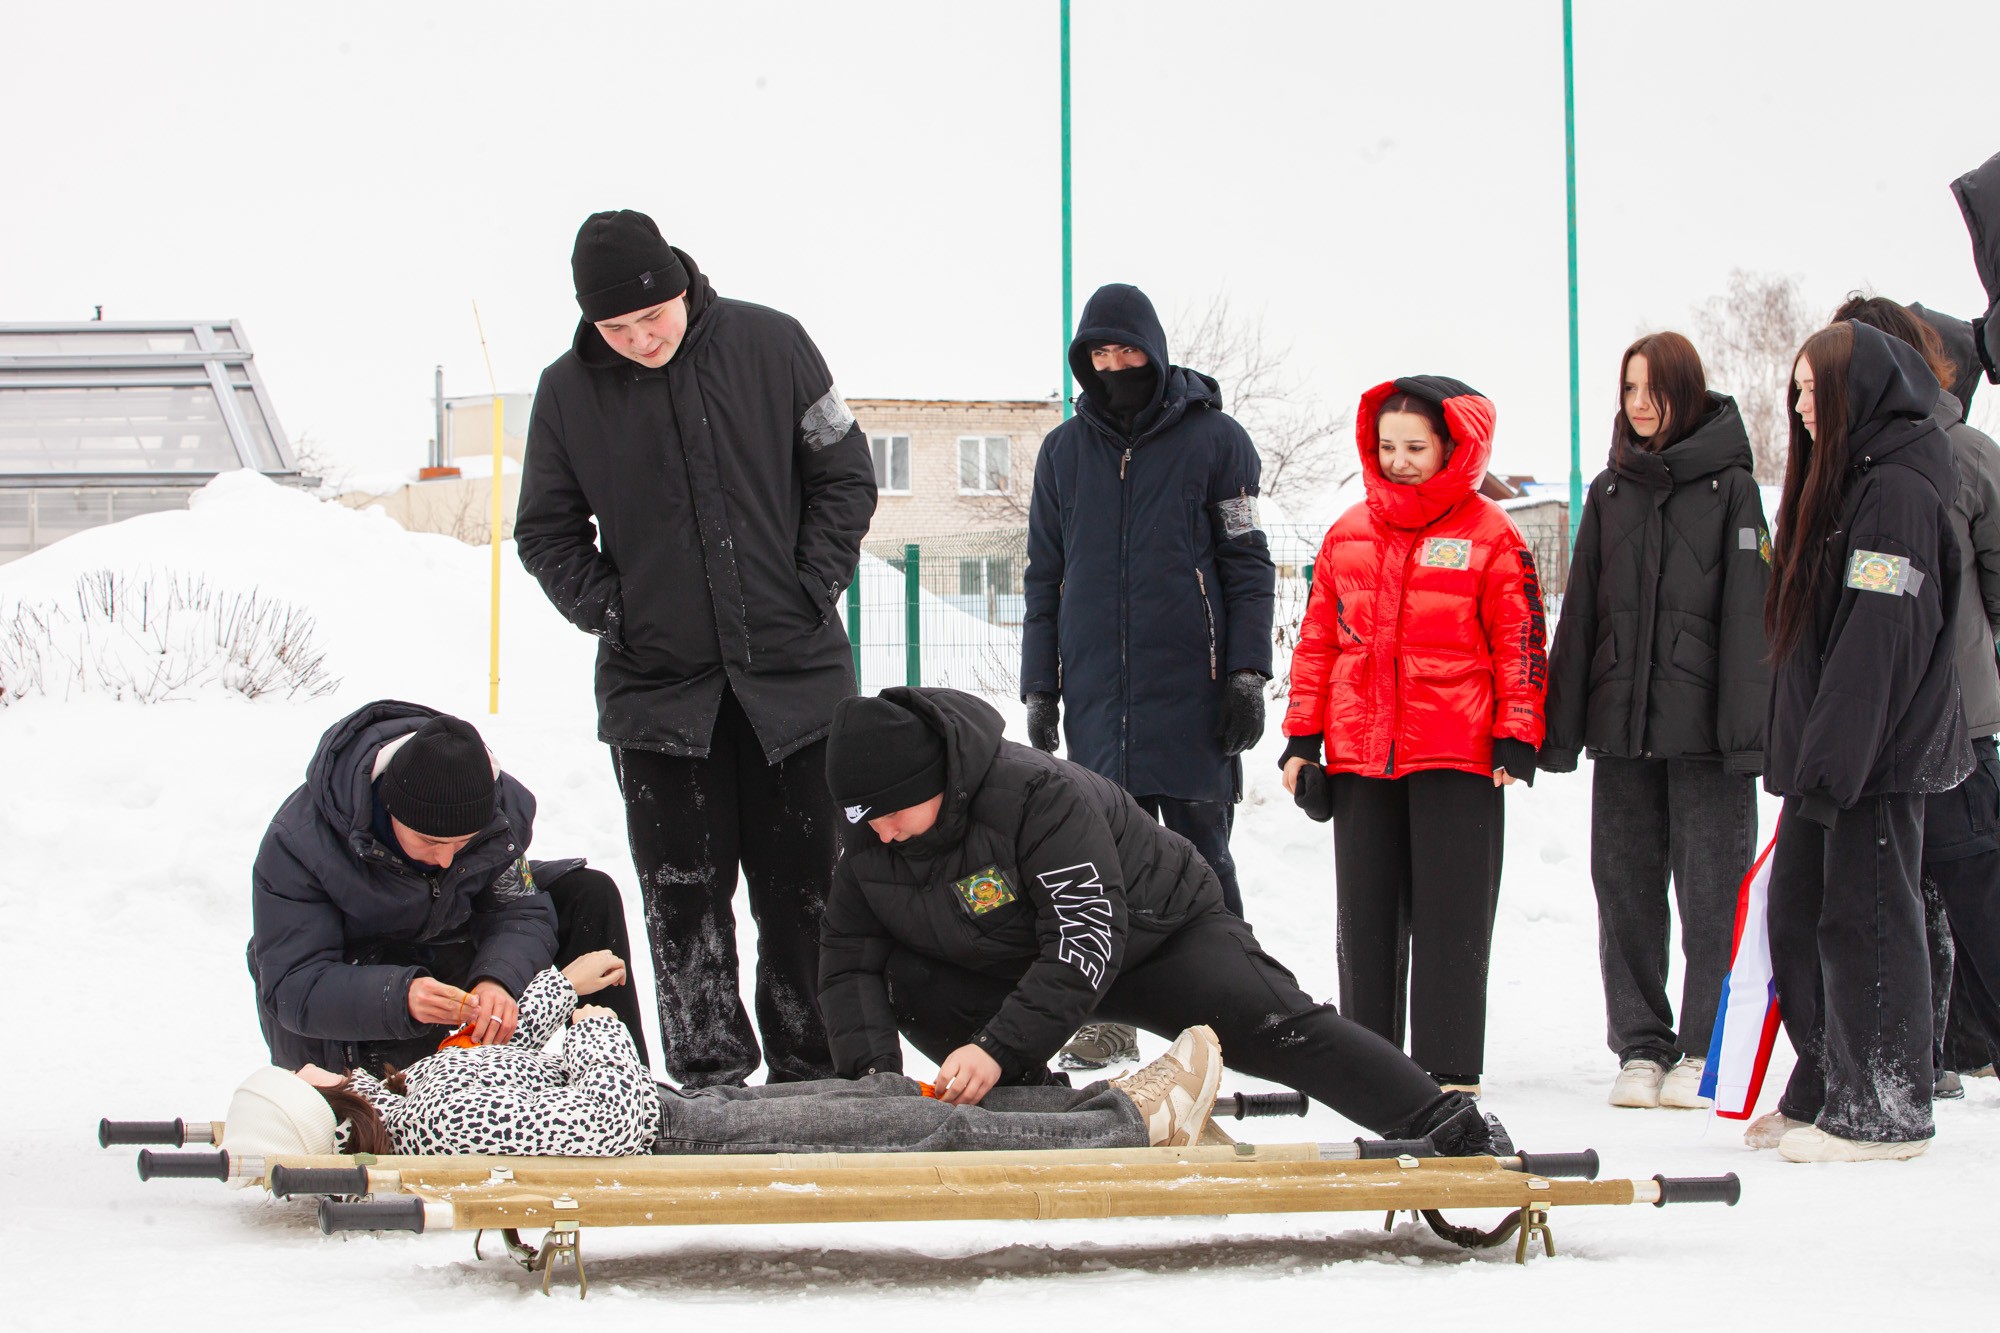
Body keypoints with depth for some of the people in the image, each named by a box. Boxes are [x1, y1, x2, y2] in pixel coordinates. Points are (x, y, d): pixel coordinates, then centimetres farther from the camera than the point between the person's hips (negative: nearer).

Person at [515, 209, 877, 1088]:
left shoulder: (770, 345, -3)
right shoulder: (568, 391, -1)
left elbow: (845, 478, 5)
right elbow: (547, 531, 10)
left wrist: (810, 592, -4)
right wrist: (608, 611, -3)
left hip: (791, 673, 0)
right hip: (656, 686, 0)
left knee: (804, 890, 5)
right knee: (684, 900, 1)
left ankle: (812, 1076, 13)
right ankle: (710, 1081, 7)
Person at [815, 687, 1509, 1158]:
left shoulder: (1038, 795, -35)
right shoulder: (870, 853, -13)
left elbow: (1089, 941, -38)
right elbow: (848, 961, -8)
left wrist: (999, 1046, -44)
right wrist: (871, 1068, -27)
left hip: (1155, 933, -6)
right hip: (1010, 970, 6)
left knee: (1267, 1026, -25)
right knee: (905, 983, -18)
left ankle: (1450, 1127, -24)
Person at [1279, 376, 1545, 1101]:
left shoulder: (1490, 534, -1)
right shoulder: (1349, 533, 12)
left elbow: (1522, 644, -2)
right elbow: (1317, 639, 15)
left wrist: (1516, 741, -7)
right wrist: (1302, 737, 10)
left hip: (1456, 756, -4)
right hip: (1360, 756, 4)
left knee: (1449, 918, -1)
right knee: (1366, 919, 9)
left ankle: (1449, 1069, 4)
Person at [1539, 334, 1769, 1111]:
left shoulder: (1729, 486, 0)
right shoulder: (1611, 491, 14)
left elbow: (1750, 612, -6)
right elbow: (1582, 611, 15)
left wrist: (1747, 725, -14)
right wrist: (1561, 726, 9)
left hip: (1703, 724, -5)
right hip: (1622, 724, 5)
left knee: (1711, 889, -1)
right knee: (1625, 887, 6)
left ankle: (1706, 1049, 6)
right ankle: (1641, 1047, 13)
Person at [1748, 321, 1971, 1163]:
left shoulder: (1898, 492, -15)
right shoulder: (1843, 484, 17)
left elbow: (1876, 642, -22)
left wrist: (1831, 762, -23)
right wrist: (1800, 756, 19)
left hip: (1879, 758, -10)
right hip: (1830, 754, 10)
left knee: (1864, 921, -5)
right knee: (1798, 914, 12)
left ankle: (1885, 1114, 2)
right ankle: (1823, 1093, 21)